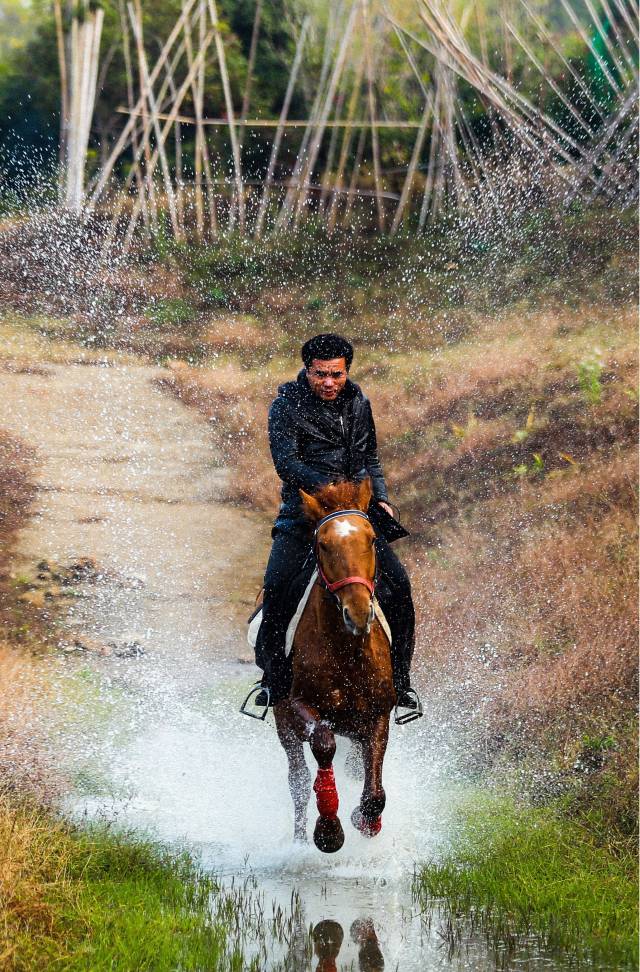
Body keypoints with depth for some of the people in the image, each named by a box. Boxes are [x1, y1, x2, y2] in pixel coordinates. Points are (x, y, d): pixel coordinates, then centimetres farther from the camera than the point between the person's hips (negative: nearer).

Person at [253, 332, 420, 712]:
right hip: (303, 511, -3)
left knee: (398, 584, -12)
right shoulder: (287, 406, -4)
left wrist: (381, 499, 7)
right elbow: (286, 462, -17)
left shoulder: (358, 403, 12)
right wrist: (327, 486, -33)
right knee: (277, 587, -24)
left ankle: (399, 679, 0)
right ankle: (273, 676, -9)